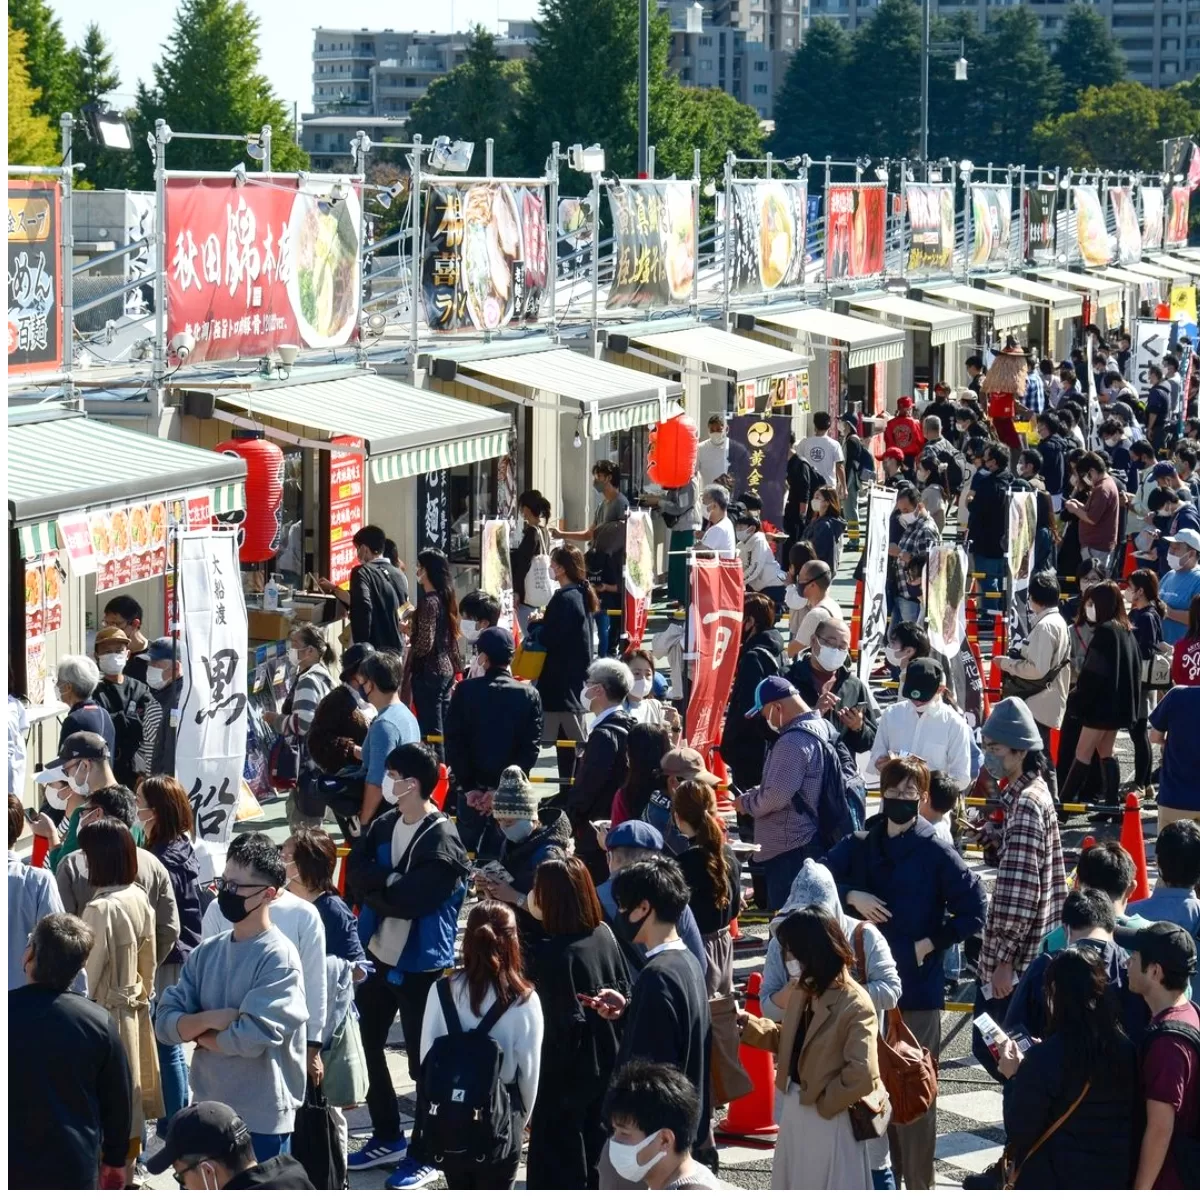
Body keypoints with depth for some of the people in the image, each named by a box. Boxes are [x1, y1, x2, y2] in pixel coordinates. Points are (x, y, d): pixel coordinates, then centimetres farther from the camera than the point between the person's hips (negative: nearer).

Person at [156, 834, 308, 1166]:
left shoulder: (279, 958, -13)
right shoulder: (206, 953, 7)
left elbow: (252, 1036, -21)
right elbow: (165, 1023, 2)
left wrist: (196, 1031, -5)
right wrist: (213, 1019, -17)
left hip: (261, 1119, -7)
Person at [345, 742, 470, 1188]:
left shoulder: (441, 841, -18)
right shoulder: (385, 825, 5)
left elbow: (411, 898, -25)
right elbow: (356, 871, -4)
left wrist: (376, 885, -12)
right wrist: (391, 885, -20)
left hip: (420, 963, -8)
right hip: (379, 954, 8)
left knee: (423, 1059, 2)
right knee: (366, 1043, 17)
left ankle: (426, 1155, 13)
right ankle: (387, 1138, 32)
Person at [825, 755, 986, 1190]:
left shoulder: (936, 853, -7)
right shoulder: (860, 845, 7)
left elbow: (974, 910, -7)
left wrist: (929, 945, -9)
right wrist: (851, 895, -10)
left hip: (918, 989, -5)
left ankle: (918, 1183, 4)